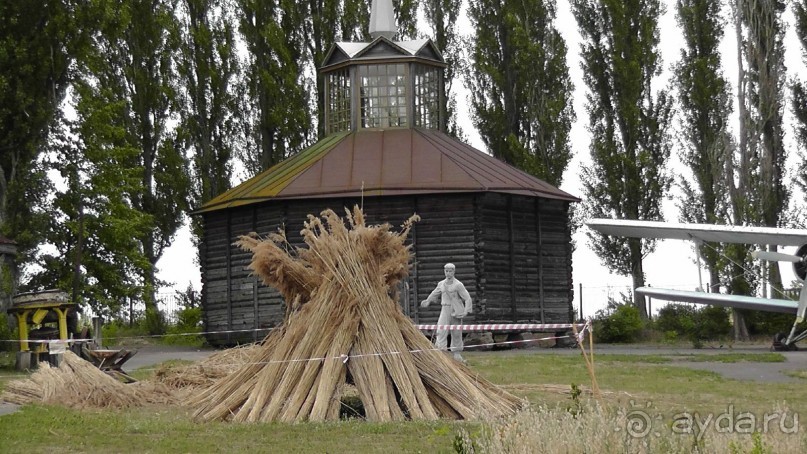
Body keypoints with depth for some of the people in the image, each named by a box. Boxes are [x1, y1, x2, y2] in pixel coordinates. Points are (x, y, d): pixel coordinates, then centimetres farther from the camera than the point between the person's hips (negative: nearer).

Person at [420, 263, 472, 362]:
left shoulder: (458, 285, -6)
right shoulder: (441, 284, 8)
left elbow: (467, 298, -7)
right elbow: (434, 294, 28)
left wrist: (466, 311, -16)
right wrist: (427, 301, 36)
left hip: (456, 312, -3)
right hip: (445, 310, 3)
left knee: (456, 334, 5)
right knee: (441, 332, -13)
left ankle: (457, 354, 16)